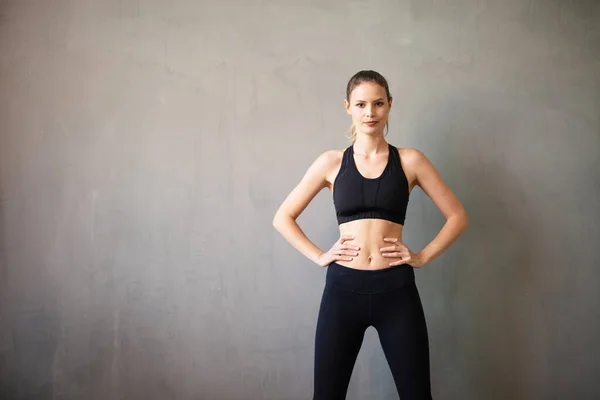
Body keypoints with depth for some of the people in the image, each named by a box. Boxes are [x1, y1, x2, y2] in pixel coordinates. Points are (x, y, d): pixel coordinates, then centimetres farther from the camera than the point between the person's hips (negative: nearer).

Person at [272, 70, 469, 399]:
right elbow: (282, 218, 10)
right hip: (343, 288, 1)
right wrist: (319, 256, 1)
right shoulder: (331, 162, 5)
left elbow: (457, 216, 9)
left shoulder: (410, 161, 4)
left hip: (396, 289, 0)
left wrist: (423, 256, 0)